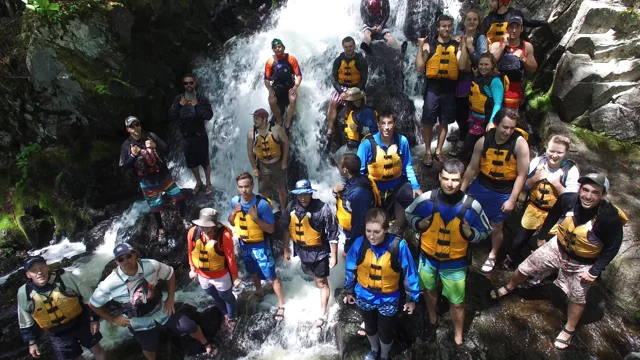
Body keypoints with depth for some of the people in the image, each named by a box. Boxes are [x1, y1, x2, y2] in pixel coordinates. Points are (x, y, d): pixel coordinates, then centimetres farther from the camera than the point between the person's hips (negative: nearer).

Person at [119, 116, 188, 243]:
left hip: (163, 175, 2)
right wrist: (133, 156, -23)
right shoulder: (126, 145, -9)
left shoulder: (151, 136, -7)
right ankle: (161, 230, 34)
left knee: (179, 197, 7)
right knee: (156, 208, 9)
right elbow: (123, 166, -7)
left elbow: (166, 150, -6)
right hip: (148, 182, -1)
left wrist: (155, 146, -26)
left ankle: (183, 219, 35)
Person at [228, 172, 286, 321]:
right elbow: (231, 223, 4)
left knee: (271, 278, 3)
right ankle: (259, 292, 55)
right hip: (244, 245, 6)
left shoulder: (262, 204, -26)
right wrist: (233, 213, -17)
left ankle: (281, 305, 22)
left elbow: (271, 229, -21)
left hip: (260, 246, -5)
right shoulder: (235, 201, -9)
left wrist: (255, 217, -34)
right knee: (253, 272, 28)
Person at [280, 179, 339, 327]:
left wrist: (334, 256, -13)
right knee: (313, 275, 28)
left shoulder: (322, 208, -26)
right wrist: (286, 249, 9)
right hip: (302, 250, 5)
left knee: (322, 282, 9)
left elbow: (333, 233, -18)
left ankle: (323, 314, 24)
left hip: (319, 252, -5)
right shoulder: (292, 207, -11)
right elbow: (285, 228, 3)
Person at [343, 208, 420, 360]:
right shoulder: (359, 243, -22)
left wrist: (411, 298, -5)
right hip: (364, 296, 2)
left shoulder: (398, 245, -29)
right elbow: (351, 269, -5)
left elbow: (409, 273, -15)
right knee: (370, 327, 29)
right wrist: (349, 291, 7)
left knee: (386, 332, 22)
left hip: (388, 299, -2)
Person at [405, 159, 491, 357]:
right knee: (430, 290, 27)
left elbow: (485, 232, -9)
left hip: (455, 264, -1)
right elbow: (409, 214, -2)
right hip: (428, 258, 2)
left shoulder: (471, 205, -24)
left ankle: (458, 338, 41)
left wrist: (469, 233, -30)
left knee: (457, 303, 14)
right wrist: (420, 224, -23)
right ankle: (432, 318, 58)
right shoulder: (426, 199, -22)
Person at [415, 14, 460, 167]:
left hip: (449, 89, 2)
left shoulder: (456, 46, 6)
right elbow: (420, 68, -5)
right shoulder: (429, 45, 1)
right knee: (428, 122, 1)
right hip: (432, 89, -2)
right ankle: (427, 152, 14)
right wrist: (420, 48, -11)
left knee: (445, 122, 10)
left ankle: (438, 151, 23)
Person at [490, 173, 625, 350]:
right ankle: (508, 288, 46)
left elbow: (611, 248, -18)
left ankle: (569, 330, 44)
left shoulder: (610, 217, -33)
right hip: (557, 248, 3)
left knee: (577, 298, 18)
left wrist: (595, 271, -15)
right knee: (525, 268, 15)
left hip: (583, 264, -3)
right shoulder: (567, 199, -25)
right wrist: (540, 235, 10)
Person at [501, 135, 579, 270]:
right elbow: (524, 185, -2)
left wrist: (557, 184, -30)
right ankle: (511, 259, 50)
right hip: (534, 209, 2)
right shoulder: (537, 162, -12)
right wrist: (535, 178, -21)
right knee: (520, 239, 20)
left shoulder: (571, 170, -19)